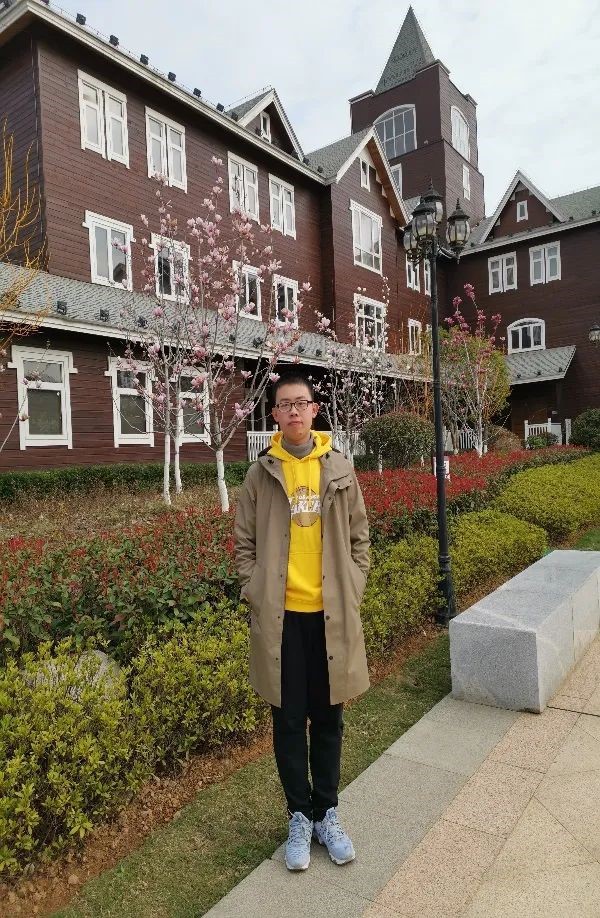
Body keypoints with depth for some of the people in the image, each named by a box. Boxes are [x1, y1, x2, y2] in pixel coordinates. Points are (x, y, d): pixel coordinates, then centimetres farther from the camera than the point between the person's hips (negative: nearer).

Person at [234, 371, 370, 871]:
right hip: (281, 615, -1)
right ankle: (300, 816, 31)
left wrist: (352, 592, 0)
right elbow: (245, 543, 3)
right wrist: (256, 595, -5)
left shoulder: (340, 468, 2)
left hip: (331, 613, 1)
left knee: (328, 718, 14)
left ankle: (327, 813, 33)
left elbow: (359, 537, 6)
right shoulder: (261, 474, -1)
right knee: (290, 720, 12)